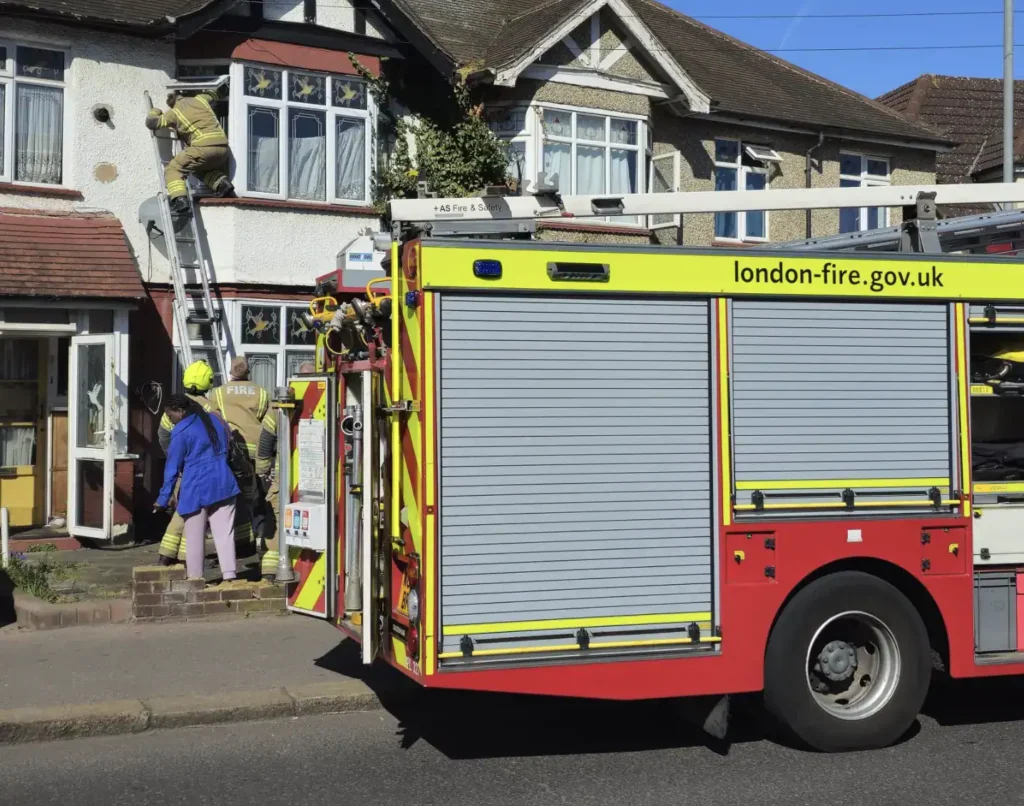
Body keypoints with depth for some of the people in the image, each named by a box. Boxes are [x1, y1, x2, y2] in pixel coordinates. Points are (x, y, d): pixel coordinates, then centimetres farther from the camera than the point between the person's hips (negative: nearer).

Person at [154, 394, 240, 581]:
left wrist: (163, 499, 0)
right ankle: (229, 574, -3)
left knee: (195, 537, 5)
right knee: (225, 533, 3)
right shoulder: (216, 420, 12)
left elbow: (173, 468, -6)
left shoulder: (180, 432, -8)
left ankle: (195, 578, 10)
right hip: (223, 484, 5)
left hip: (196, 489, -5)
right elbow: (228, 448, 24)